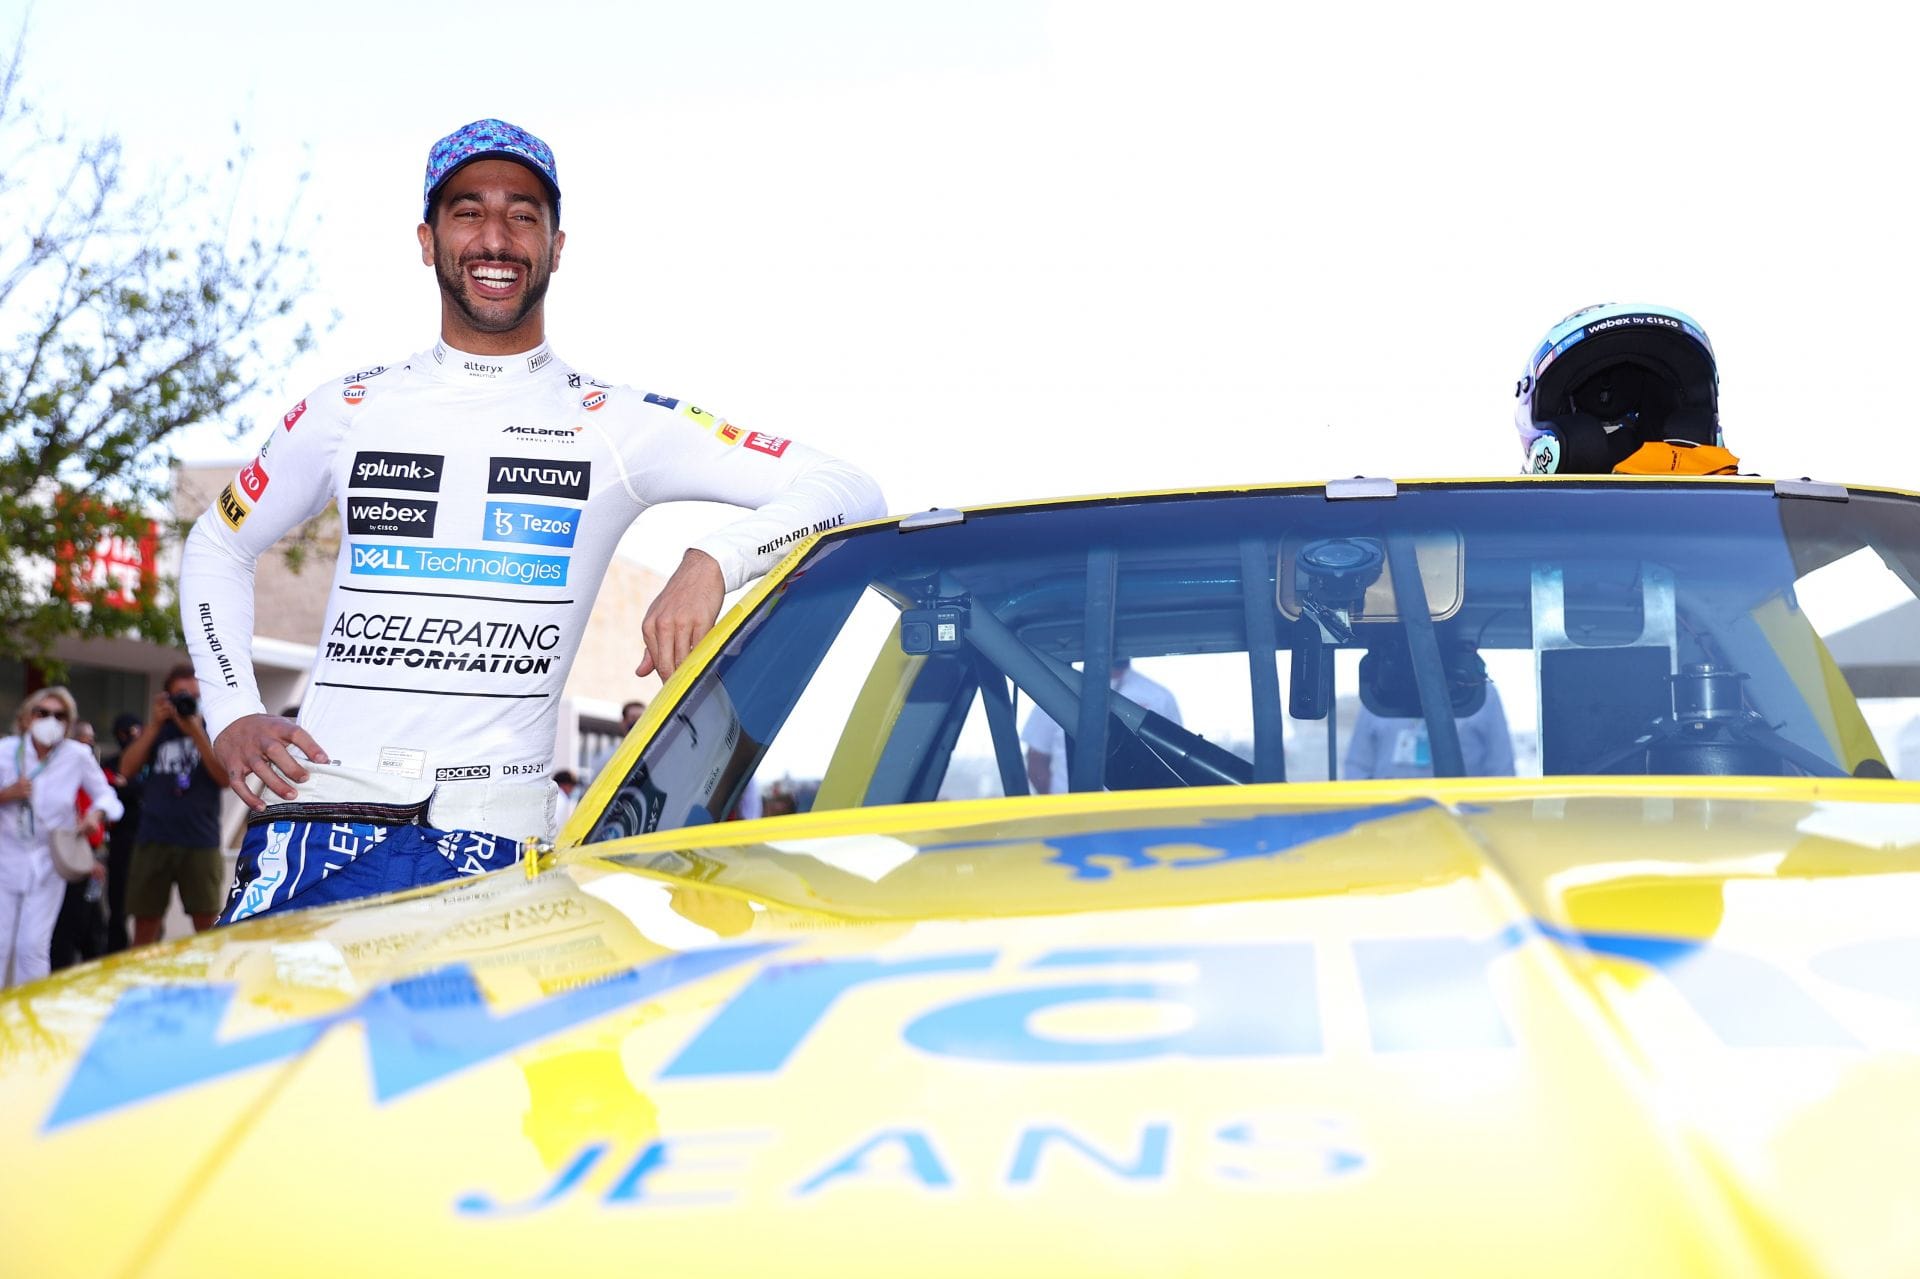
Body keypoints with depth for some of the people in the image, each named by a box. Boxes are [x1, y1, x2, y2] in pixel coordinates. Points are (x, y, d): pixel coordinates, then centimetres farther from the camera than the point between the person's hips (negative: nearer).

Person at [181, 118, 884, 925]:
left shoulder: (616, 425, 5)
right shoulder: (347, 412, 13)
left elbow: (847, 490, 1)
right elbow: (217, 548, 26)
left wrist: (712, 563, -16)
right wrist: (231, 714, 11)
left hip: (491, 840, -2)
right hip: (318, 812, 2)